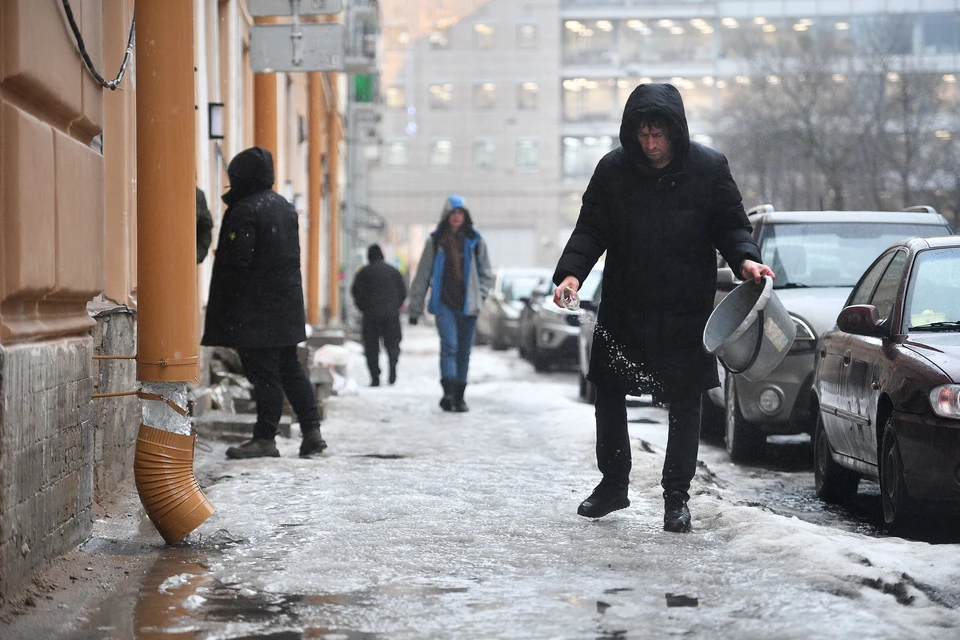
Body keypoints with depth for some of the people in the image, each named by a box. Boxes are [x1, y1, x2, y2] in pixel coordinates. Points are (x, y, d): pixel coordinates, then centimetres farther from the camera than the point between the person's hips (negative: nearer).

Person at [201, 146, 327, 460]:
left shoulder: (245, 211, -16)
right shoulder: (285, 206, 11)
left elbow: (236, 261, -18)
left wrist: (222, 307, -8)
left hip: (255, 309, -8)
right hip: (288, 302, 8)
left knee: (263, 372, -4)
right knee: (290, 368, 14)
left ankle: (265, 438, 0)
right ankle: (311, 431, 12)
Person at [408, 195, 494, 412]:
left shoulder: (475, 242, 8)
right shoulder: (435, 242, 4)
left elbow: (487, 274, 19)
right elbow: (422, 275, 8)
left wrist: (479, 295, 4)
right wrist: (415, 308, 7)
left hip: (467, 305, 2)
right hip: (444, 303, -2)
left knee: (464, 351, 6)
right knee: (449, 344, -20)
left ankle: (459, 397, 15)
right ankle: (448, 392, -29)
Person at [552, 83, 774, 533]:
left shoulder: (709, 168, -4)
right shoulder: (613, 169, -2)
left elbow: (730, 226, 1)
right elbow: (591, 229, -1)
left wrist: (745, 259, -19)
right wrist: (571, 272, -17)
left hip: (686, 310, -1)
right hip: (624, 307, 2)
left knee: (684, 403, 3)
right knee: (608, 394, 7)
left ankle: (676, 496, 11)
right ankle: (613, 484, 24)